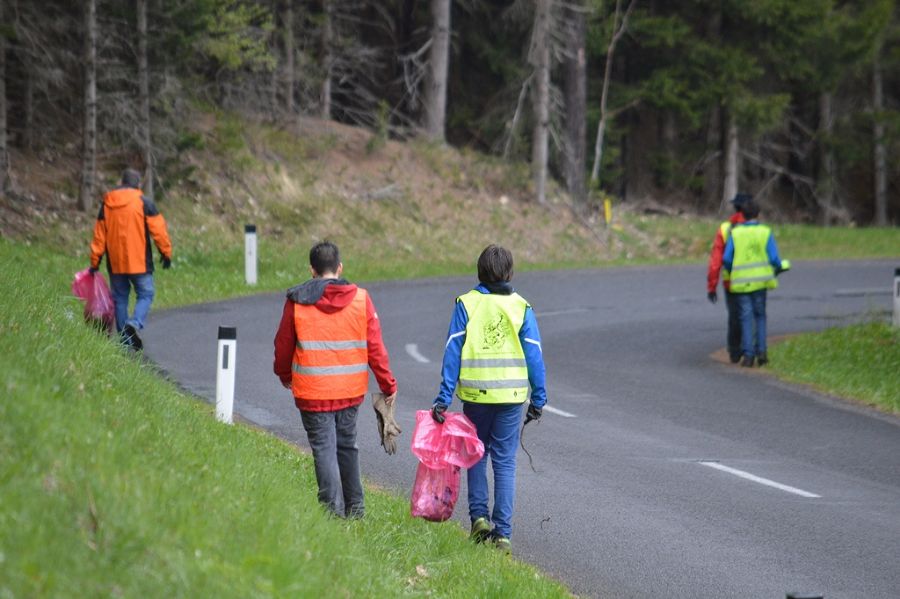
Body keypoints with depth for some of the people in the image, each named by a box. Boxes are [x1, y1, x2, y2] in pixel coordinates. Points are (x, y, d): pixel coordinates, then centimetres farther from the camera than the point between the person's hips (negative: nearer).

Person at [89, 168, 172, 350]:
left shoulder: (107, 204, 8)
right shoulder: (144, 203, -6)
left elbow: (99, 236, 10)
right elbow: (158, 230, -8)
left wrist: (95, 262, 15)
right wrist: (166, 252, 3)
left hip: (115, 263, 4)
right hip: (139, 263, -4)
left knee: (120, 298, 10)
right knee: (145, 294, 3)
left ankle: (125, 340, 9)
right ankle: (135, 323, -23)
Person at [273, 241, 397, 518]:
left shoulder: (297, 301, -7)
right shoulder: (360, 298, -3)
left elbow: (283, 345, 4)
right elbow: (375, 347, -2)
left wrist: (285, 376, 22)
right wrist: (388, 384, 6)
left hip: (313, 391, -3)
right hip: (351, 390, 3)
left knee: (324, 449, 2)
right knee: (347, 445, 19)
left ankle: (334, 509, -2)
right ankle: (355, 504, 25)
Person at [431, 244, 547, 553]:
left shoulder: (466, 304, -3)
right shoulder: (521, 307, -1)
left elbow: (453, 351, -5)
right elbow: (534, 355, -1)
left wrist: (444, 397, -4)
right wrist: (538, 399, 6)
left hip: (475, 394, 0)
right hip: (511, 396, 0)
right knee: (505, 462, 5)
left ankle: (479, 516, 7)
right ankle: (502, 531, 1)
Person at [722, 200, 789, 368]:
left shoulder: (735, 233, -2)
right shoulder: (766, 233, -3)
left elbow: (726, 259, -4)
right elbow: (774, 258, -6)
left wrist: (731, 273, 16)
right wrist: (777, 270, 16)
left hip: (741, 283, 0)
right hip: (759, 281, 0)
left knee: (746, 318, 4)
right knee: (760, 316, 15)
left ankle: (748, 355, -3)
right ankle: (761, 351, 5)